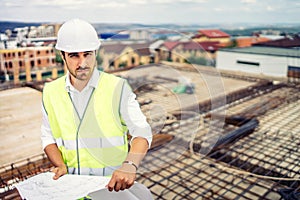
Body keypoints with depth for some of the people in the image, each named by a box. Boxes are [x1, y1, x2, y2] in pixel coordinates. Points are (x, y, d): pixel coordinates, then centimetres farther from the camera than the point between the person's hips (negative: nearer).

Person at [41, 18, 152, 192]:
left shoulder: (117, 88, -7)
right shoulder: (51, 92, 4)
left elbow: (142, 132, -10)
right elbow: (48, 137, 12)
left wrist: (130, 165, -27)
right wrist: (60, 165, -6)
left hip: (112, 182, -2)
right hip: (70, 180, 3)